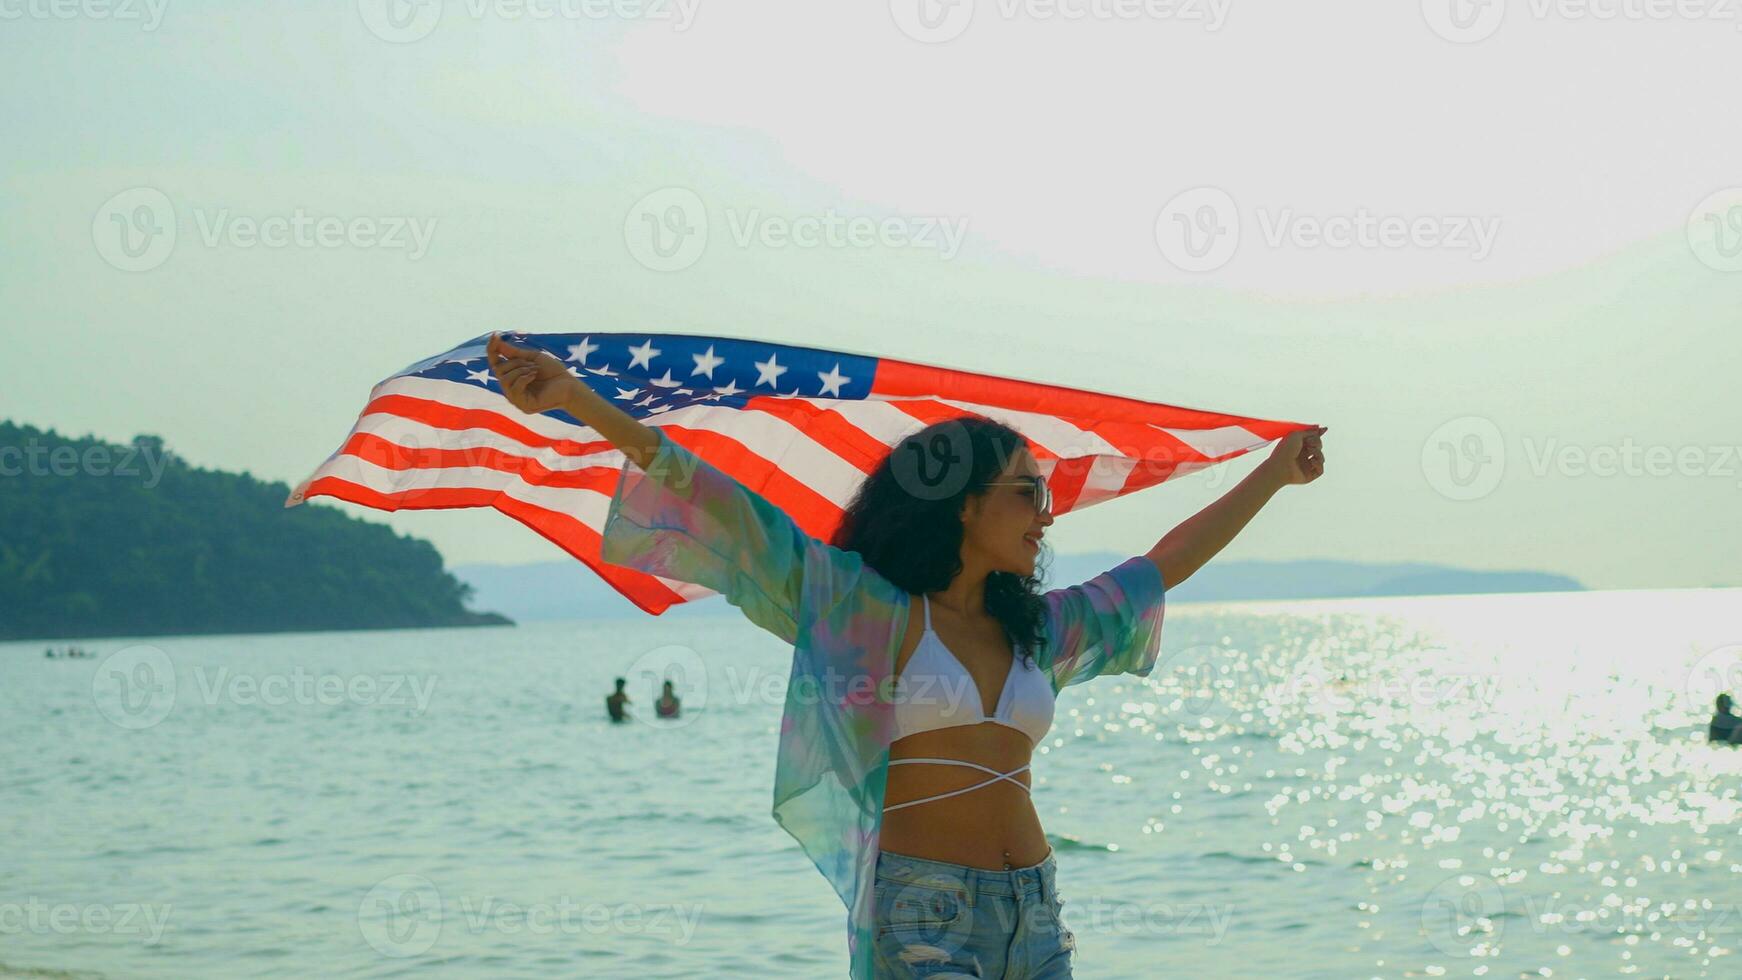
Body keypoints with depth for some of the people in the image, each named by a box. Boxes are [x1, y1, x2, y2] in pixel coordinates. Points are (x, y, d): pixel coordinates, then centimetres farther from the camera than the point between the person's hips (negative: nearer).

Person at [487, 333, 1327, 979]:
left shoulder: (1039, 630, 16)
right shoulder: (866, 610, -1)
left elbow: (1163, 566, 29)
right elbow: (727, 513, -8)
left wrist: (1273, 473, 38)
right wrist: (577, 400, -16)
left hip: (1033, 913, 6)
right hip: (919, 910, -6)